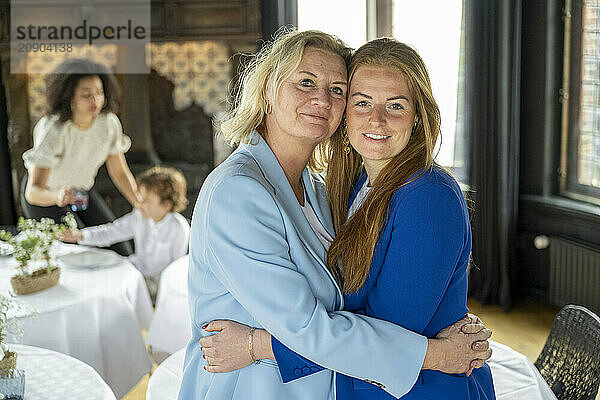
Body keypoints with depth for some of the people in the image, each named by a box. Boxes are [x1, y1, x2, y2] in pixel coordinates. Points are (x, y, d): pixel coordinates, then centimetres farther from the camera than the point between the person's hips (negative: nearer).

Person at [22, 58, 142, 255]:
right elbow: (33, 191, -37)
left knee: (121, 253, 0)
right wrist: (58, 195, -59)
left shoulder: (109, 123, -18)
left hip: (83, 191, 5)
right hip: (44, 196, -5)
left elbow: (120, 173, -6)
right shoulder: (53, 130, -33)